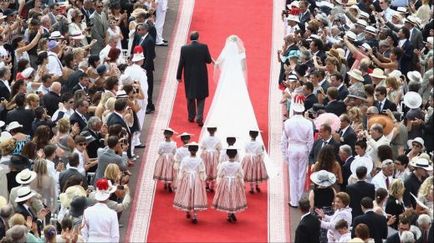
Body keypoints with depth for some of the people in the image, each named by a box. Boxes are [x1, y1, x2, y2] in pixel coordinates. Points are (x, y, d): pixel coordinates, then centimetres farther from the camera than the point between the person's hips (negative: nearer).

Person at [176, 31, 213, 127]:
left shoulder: (184, 48, -9)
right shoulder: (204, 47, -12)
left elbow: (181, 63, -5)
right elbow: (209, 61, -6)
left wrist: (179, 76, 4)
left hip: (189, 77, 1)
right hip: (201, 76, -1)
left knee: (190, 97, 17)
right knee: (201, 97, 8)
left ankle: (191, 116, 26)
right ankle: (199, 118, -3)